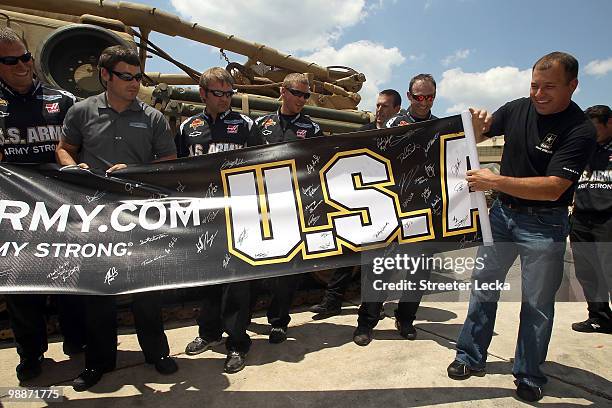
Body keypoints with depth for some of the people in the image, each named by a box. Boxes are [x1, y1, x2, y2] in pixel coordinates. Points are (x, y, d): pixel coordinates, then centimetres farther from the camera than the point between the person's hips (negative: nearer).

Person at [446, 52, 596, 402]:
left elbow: (553, 188, -25)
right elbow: (477, 137, 10)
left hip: (544, 225, -4)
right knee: (483, 284, 9)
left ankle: (529, 376, 25)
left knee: (537, 302, 7)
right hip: (502, 212, 5)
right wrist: (477, 124, -14)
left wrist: (496, 181, -32)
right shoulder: (517, 109, -3)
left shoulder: (580, 130, -16)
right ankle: (471, 357, 24)